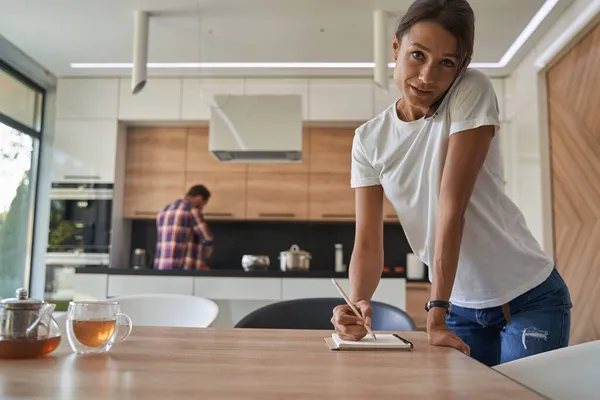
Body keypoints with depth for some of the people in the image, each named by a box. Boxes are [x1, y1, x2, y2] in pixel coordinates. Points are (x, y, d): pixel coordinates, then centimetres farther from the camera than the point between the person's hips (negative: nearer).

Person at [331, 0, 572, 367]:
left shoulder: (473, 90, -17)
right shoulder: (369, 140, -7)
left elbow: (452, 207, -24)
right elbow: (368, 244, -10)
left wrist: (436, 312, -25)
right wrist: (357, 303, -29)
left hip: (529, 299, -3)